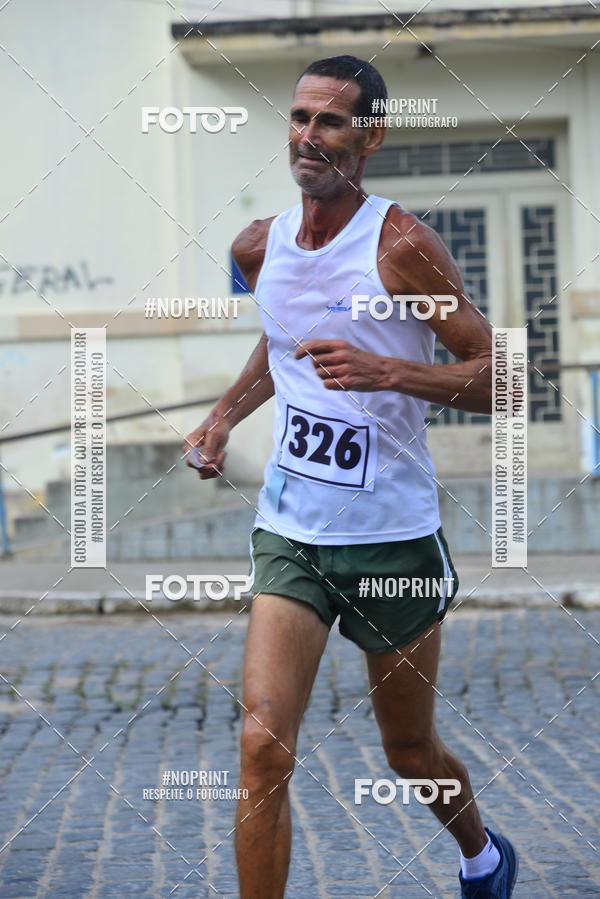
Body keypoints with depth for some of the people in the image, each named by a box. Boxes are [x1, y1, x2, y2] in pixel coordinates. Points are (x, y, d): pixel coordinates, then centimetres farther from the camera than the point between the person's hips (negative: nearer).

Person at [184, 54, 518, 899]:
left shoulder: (402, 245, -13)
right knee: (263, 744, -15)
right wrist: (225, 414, 10)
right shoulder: (258, 247, 3)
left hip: (394, 537, -3)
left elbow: (497, 378, -13)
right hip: (290, 534, 3)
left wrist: (388, 372, -28)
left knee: (410, 751, 15)